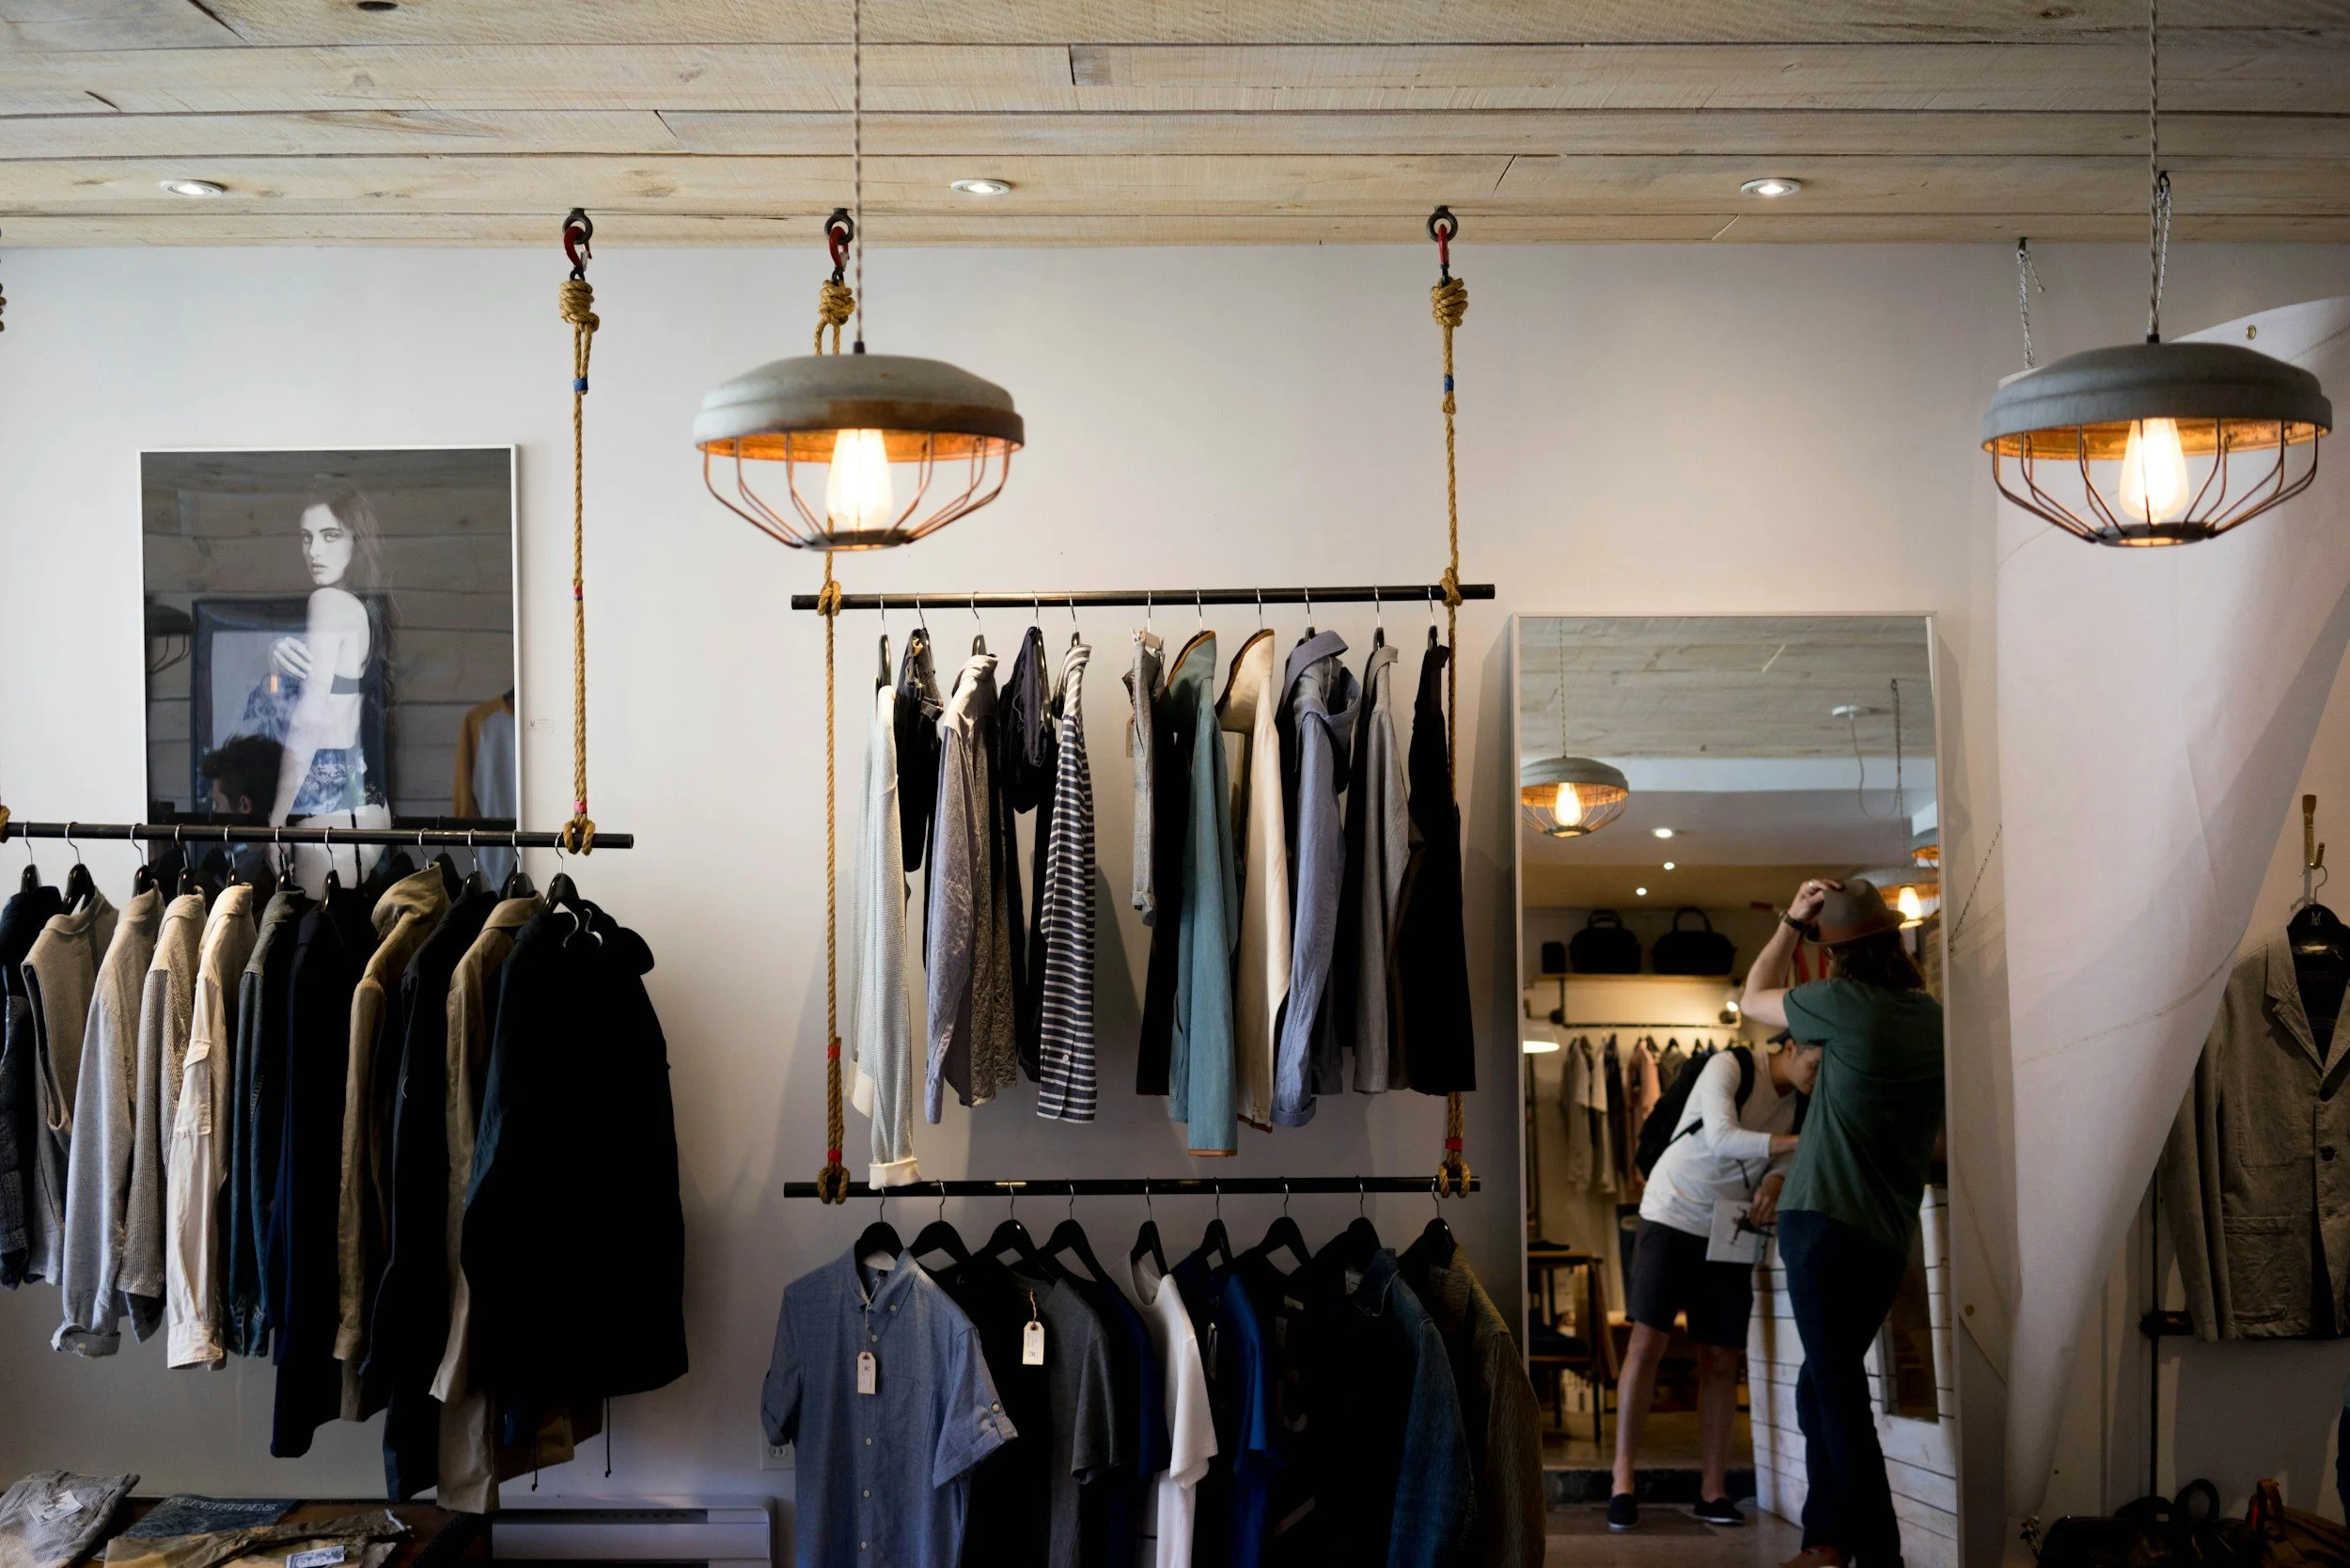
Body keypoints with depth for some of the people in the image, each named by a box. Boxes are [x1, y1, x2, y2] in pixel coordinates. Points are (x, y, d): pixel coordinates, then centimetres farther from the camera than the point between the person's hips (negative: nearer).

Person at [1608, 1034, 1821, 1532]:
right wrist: (1798, 1140, -37)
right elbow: (1721, 1137, -29)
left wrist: (1775, 1180, -17)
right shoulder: (1730, 1066, -17)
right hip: (1673, 1215, -5)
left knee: (1722, 1360, 2)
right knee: (1647, 1342, -11)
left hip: (1730, 1231, 5)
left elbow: (1786, 1154, 6)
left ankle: (1713, 1490, 10)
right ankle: (1622, 1481, -5)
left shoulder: (1803, 1101, 3)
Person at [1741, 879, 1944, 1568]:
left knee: (1838, 1390, -7)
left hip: (1826, 1222, -7)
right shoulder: (1935, 1018, 8)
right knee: (1824, 1386, 16)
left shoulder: (1845, 1004, -11)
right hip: (1890, 1235, 7)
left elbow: (1754, 999, 7)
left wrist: (1791, 923, 12)